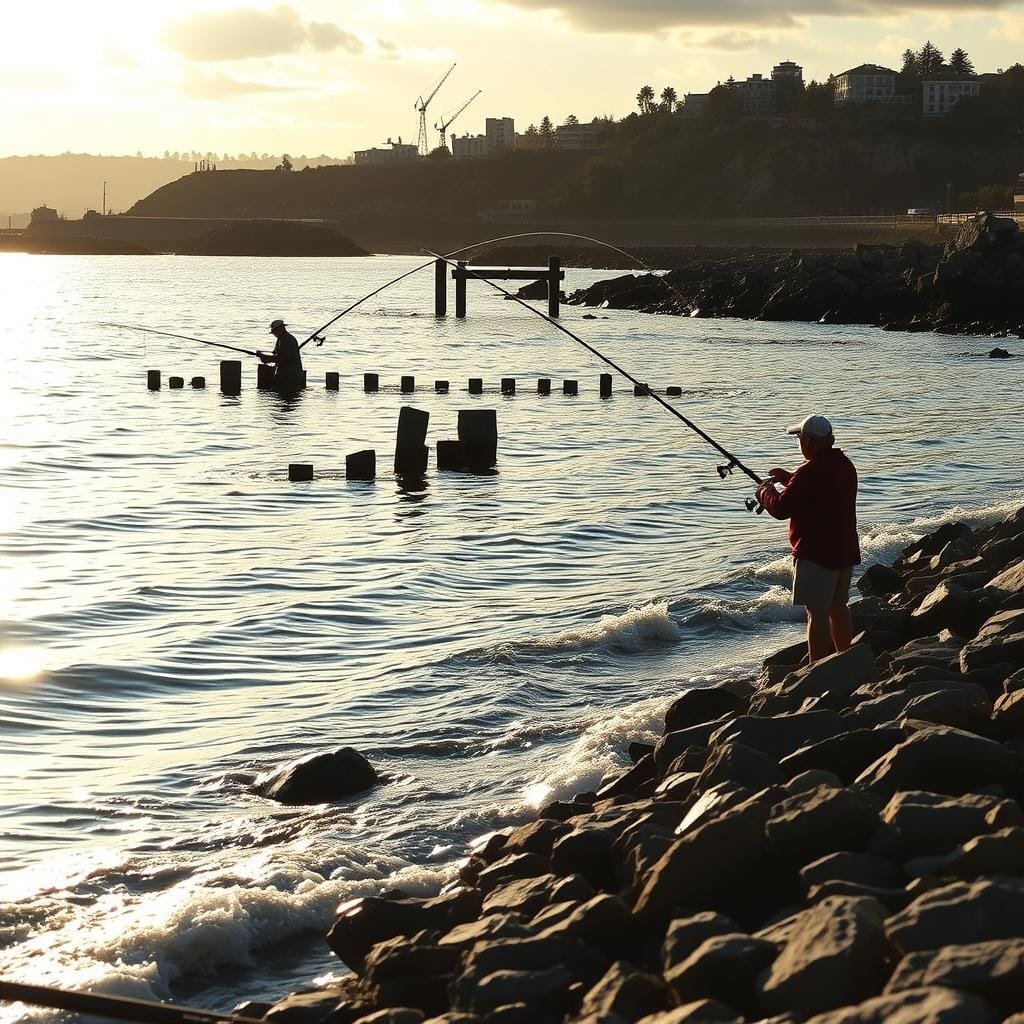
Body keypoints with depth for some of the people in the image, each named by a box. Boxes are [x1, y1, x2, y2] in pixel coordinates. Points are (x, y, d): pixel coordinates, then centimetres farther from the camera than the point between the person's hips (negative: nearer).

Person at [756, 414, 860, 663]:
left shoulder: (810, 472, -21)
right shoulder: (845, 465, 8)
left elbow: (781, 508, -19)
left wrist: (765, 491, 1)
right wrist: (786, 478, 26)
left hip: (816, 554, -9)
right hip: (845, 551, 9)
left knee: (817, 613, -6)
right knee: (838, 606, 19)